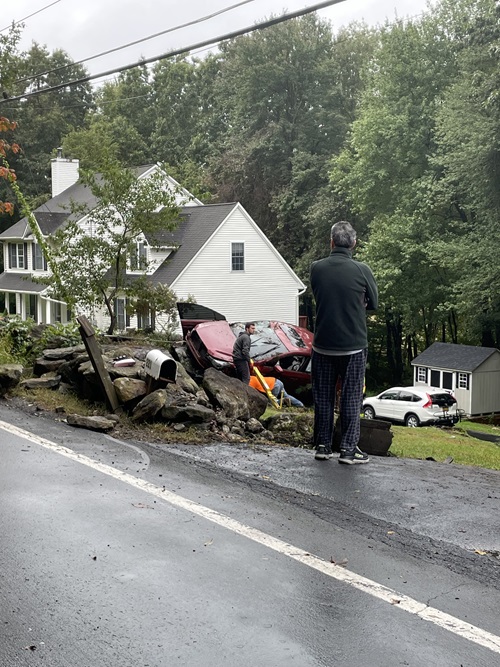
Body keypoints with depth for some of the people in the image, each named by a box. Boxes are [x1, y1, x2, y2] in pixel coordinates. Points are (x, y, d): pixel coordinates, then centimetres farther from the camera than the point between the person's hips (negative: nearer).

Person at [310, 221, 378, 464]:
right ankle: (348, 449, 5)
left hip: (323, 345, 2)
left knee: (323, 397, 12)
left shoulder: (316, 268, -5)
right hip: (353, 346, -2)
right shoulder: (361, 270, -11)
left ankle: (323, 446, 17)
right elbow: (373, 303, 3)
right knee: (351, 398, 6)